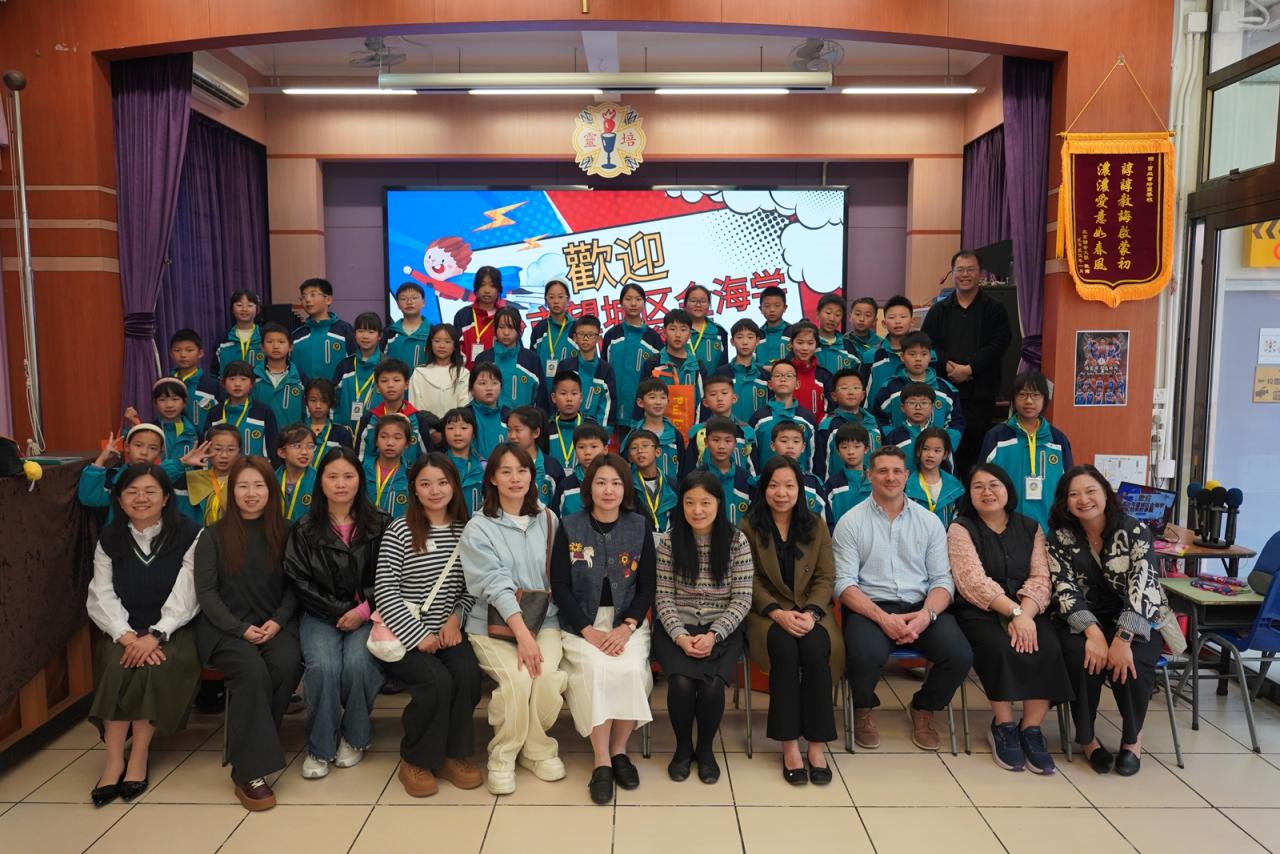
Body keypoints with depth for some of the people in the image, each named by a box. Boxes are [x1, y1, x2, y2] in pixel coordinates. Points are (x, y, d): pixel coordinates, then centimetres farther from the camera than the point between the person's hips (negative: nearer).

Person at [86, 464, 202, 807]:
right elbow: (102, 597, -1)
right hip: (125, 631, 3)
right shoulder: (109, 540, 9)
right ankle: (113, 759, -22)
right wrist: (128, 637, -19)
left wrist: (155, 635, -25)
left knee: (155, 667, -31)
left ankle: (139, 757, -18)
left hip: (173, 630, -3)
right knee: (116, 664, -28)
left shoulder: (189, 535, -2)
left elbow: (185, 596, -10)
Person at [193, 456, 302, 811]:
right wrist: (241, 629, -13)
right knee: (252, 671, -32)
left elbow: (292, 586, 10)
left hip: (274, 624, 2)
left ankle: (257, 742, -11)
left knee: (287, 664, -31)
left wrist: (278, 621, -9)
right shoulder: (213, 536, 4)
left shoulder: (282, 532, 9)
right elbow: (206, 591, -1)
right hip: (226, 627, -2)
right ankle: (249, 770, -25)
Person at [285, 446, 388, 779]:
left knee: (357, 663, -29)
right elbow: (299, 581, 1)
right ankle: (320, 747, -7)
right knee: (323, 666, -29)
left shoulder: (379, 524, 5)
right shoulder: (304, 530, 7)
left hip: (366, 613, 0)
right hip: (321, 614, 1)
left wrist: (363, 610, -11)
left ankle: (355, 738, -2)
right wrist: (340, 612, -8)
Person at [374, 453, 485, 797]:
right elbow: (385, 591, -9)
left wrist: (456, 618, -8)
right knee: (437, 681, -27)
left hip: (448, 632, 3)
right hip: (406, 635, -3)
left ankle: (454, 754, -2)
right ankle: (416, 761, -2)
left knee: (468, 673, -26)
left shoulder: (466, 530, 7)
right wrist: (419, 635, -14)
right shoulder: (399, 530, -3)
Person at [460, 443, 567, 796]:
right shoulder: (478, 528, -1)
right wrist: (522, 633, -24)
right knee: (518, 678, -28)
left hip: (543, 621, 2)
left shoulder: (548, 520, 9)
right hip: (493, 625, -2)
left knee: (548, 676, -25)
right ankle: (503, 756, -2)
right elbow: (495, 584, -13)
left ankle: (536, 748, 2)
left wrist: (534, 630, -5)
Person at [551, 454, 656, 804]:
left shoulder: (639, 527, 3)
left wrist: (627, 627, -12)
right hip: (580, 620, -1)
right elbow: (560, 587, -3)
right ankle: (601, 762, -16)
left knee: (631, 669, -27)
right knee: (596, 669, -29)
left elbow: (647, 587, 3)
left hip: (627, 618, 1)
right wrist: (589, 631, -13)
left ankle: (619, 749, -5)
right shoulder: (569, 527, 0)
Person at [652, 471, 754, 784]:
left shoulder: (737, 541, -2)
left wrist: (714, 635, -15)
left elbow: (742, 599, -3)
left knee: (711, 684, -26)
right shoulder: (669, 541, -1)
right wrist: (681, 636, -15)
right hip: (677, 629, 0)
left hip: (722, 632, 0)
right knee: (682, 682, -26)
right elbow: (663, 597, -1)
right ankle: (683, 747, 4)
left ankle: (706, 748, 5)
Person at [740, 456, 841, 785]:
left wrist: (811, 613, -15)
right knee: (785, 648, -33)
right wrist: (778, 613, -18)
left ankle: (817, 744, -21)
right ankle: (789, 744, -23)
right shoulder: (749, 527, 4)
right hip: (768, 611, -1)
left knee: (815, 648, -30)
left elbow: (825, 577, 4)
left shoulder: (816, 526, 11)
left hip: (811, 611, 2)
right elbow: (750, 582, -1)